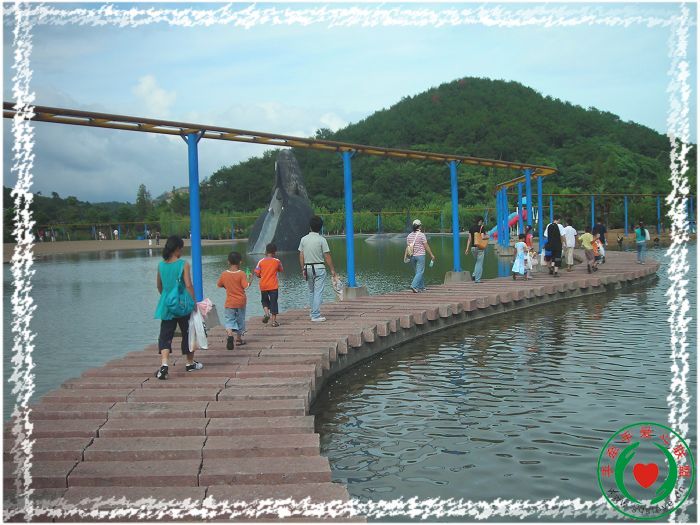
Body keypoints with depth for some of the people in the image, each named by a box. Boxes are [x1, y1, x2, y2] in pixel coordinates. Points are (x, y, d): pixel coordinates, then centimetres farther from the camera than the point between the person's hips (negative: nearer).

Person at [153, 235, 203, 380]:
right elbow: (188, 285, -14)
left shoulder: (161, 265, 3)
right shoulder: (183, 264, -11)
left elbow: (159, 285, 13)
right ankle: (190, 363, 28)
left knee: (165, 335, 2)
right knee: (188, 333, 15)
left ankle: (164, 364, -18)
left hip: (166, 306, 3)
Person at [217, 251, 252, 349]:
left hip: (229, 303, 0)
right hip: (241, 302, 0)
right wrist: (250, 279, -3)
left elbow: (219, 284, 9)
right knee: (240, 320, 16)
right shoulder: (241, 274, -12)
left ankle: (229, 335, -28)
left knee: (229, 320, 0)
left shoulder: (224, 274, -4)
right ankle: (239, 339, 25)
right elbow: (246, 286, -18)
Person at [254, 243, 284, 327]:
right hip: (273, 286, -1)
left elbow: (257, 273, -2)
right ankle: (274, 320, 2)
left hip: (263, 286, 1)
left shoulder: (261, 261, -3)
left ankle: (266, 313, -5)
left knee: (265, 301, 19)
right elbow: (281, 270, 11)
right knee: (273, 302, 3)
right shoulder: (277, 261, -4)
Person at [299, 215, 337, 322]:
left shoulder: (304, 239, 2)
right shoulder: (321, 239, -10)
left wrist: (303, 269, 12)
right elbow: (327, 256, -9)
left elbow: (301, 255, 4)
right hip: (319, 268, -4)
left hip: (308, 267, 4)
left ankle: (313, 312, 24)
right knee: (318, 292, -3)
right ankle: (315, 316, -5)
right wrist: (332, 269, -1)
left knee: (311, 291, 18)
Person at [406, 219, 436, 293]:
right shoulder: (421, 235, -11)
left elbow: (407, 247, 6)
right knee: (420, 272, -6)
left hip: (412, 256, 6)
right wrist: (431, 255, -3)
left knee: (418, 271, 17)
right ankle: (414, 286, -21)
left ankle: (421, 287, 22)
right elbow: (426, 246, -9)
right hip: (420, 255, -6)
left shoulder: (409, 235, 6)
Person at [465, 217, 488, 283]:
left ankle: (474, 275, 7)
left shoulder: (471, 228, 8)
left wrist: (467, 248, 8)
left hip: (473, 247, 5)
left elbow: (469, 238, 6)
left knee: (477, 262, 23)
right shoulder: (481, 228, -8)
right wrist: (487, 236, 4)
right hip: (480, 248, -5)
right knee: (480, 263, 2)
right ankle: (477, 279, 1)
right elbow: (482, 237, -18)